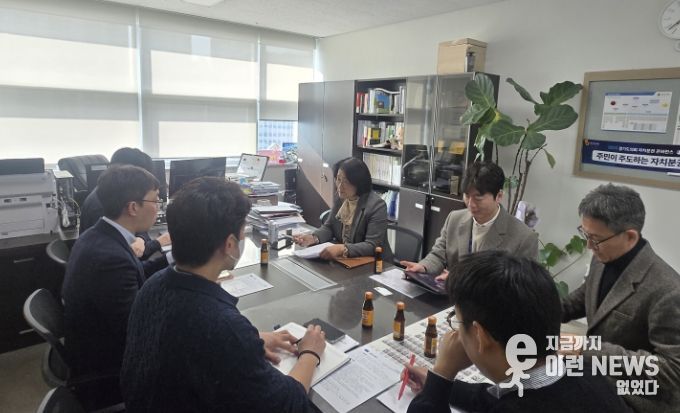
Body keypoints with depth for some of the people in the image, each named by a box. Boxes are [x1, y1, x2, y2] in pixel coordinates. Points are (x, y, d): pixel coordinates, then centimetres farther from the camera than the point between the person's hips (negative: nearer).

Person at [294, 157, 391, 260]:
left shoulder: (377, 205, -19)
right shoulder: (341, 198, 1)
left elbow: (372, 246, -23)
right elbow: (329, 227, 6)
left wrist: (343, 249, -35)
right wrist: (314, 237, -14)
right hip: (344, 260, 6)